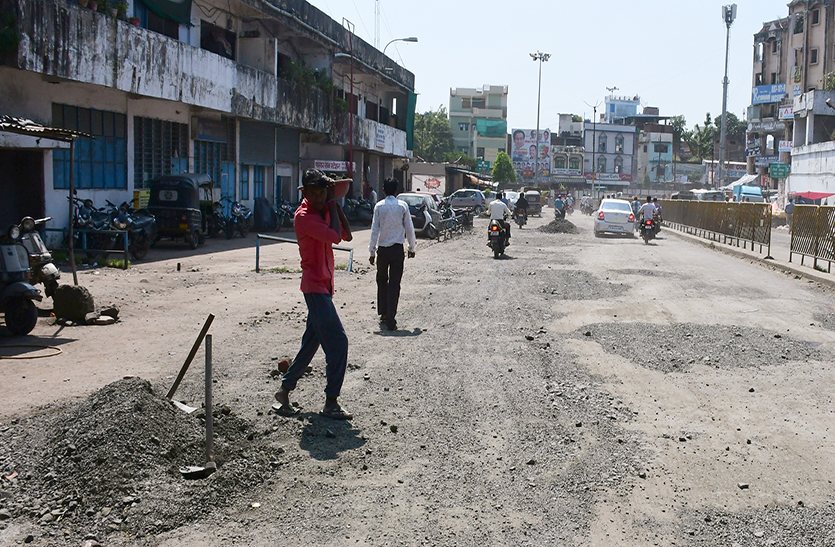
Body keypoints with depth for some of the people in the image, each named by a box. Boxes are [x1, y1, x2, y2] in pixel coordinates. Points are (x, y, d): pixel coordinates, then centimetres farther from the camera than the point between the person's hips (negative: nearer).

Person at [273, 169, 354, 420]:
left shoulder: (325, 211, 11)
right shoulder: (303, 217, -16)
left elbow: (347, 235, 8)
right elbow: (335, 237, -24)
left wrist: (336, 205, 1)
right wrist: (332, 204, -13)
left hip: (324, 285, 9)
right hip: (315, 286, -9)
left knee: (312, 342, 15)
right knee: (337, 341, -11)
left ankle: (285, 390, 25)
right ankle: (331, 403, -4)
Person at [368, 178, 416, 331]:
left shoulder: (379, 206, -1)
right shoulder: (402, 206, -1)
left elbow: (374, 230, -2)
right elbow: (409, 228, 2)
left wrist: (372, 251, 3)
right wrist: (412, 248, 14)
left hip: (382, 249, 1)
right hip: (397, 249, -1)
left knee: (382, 281, 19)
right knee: (394, 284, -1)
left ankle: (383, 314, 26)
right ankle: (390, 320, -6)